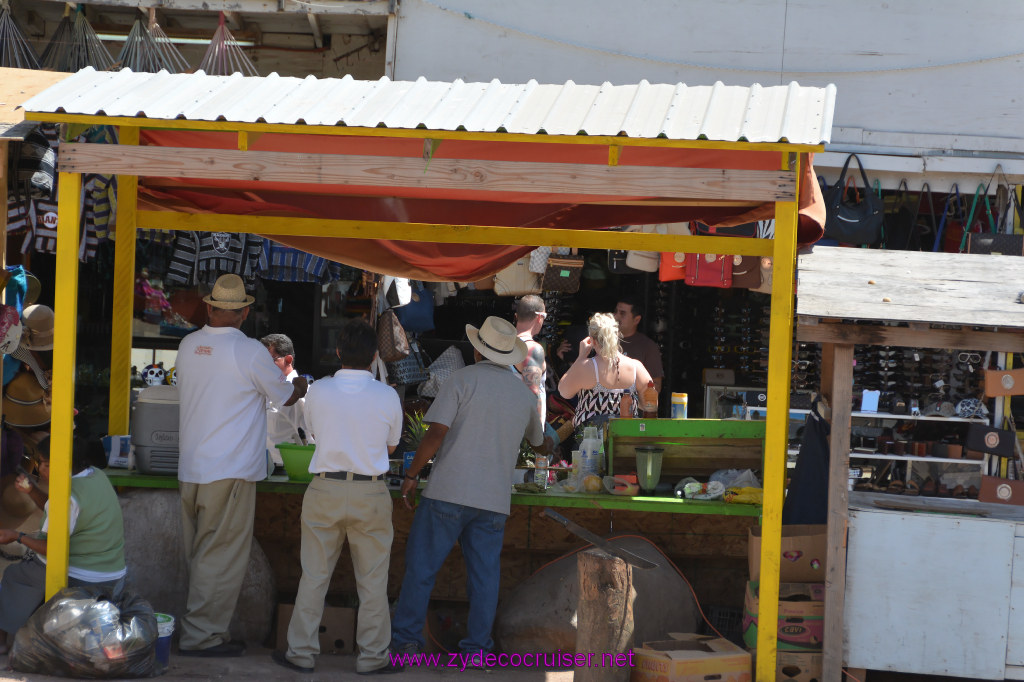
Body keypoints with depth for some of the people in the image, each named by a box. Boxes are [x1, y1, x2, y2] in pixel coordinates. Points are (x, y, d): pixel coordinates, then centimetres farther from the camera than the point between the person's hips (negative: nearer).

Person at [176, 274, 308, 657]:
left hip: (190, 468, 7)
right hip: (230, 471, -6)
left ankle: (201, 629, 17)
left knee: (200, 556, 12)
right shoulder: (250, 352, -12)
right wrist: (302, 385, 25)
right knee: (221, 557, -2)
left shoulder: (188, 346, 6)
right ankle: (201, 636, -1)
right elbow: (284, 397, 2)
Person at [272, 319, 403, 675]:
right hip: (370, 493, -1)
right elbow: (391, 445, 7)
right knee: (372, 580, 8)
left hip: (325, 489, 1)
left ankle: (301, 653, 14)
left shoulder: (318, 392, -5)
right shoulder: (388, 396, -7)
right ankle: (372, 656, 13)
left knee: (314, 576, 9)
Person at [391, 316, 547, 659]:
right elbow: (537, 440, 32)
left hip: (450, 491, -4)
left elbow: (437, 433, -13)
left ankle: (406, 638, 5)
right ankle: (477, 647, 8)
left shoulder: (464, 379, -5)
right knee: (485, 575, 7)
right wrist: (547, 445, 56)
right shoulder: (524, 394, 12)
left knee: (421, 565, 3)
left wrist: (411, 475, -4)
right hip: (494, 499, 4)